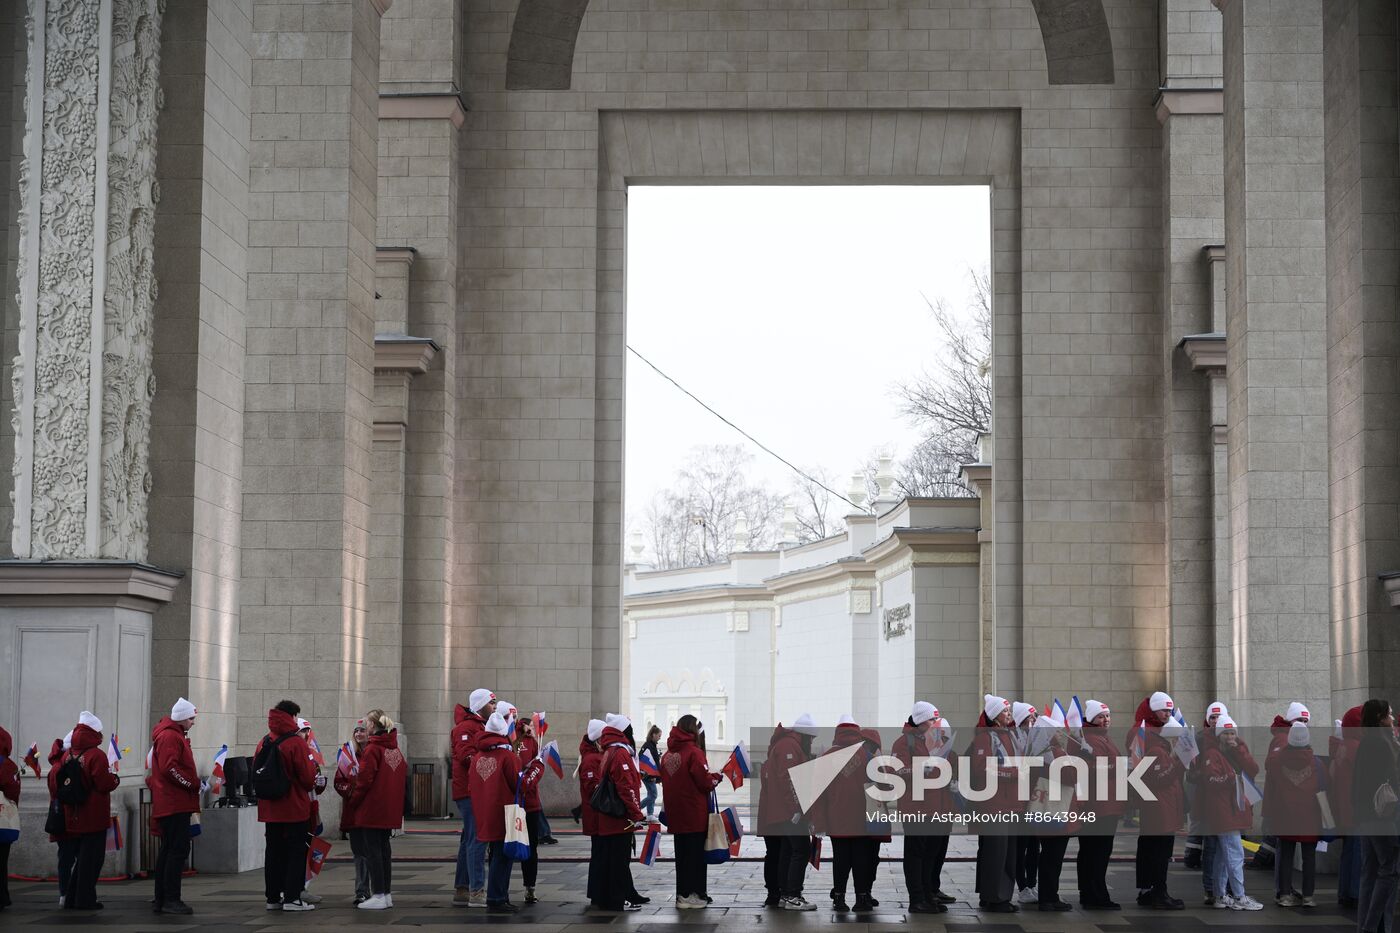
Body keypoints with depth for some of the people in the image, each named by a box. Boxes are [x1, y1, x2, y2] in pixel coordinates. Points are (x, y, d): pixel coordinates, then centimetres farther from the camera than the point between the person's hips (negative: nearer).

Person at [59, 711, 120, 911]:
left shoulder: (68, 756, 6)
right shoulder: (96, 755, -15)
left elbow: (60, 782, 12)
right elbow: (105, 784, -20)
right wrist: (115, 778, 0)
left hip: (74, 817, 7)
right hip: (94, 817, -7)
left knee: (82, 856, 17)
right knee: (92, 857, 0)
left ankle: (73, 898, 19)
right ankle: (85, 899, 0)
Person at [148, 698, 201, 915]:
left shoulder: (173, 734, 22)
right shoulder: (170, 736, -12)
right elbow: (169, 768, -23)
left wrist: (193, 783, 13)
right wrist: (193, 784, -15)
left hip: (167, 805, 11)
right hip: (175, 804, -11)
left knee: (169, 850, 12)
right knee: (178, 850, -11)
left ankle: (161, 900, 15)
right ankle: (171, 899, -12)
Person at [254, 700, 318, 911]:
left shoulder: (264, 743, 5)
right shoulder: (296, 743, -14)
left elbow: (256, 774, 11)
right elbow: (308, 776, -14)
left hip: (269, 807, 6)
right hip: (294, 808, -6)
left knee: (273, 851, 12)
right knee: (296, 851, 1)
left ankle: (273, 897, 14)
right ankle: (292, 898, -2)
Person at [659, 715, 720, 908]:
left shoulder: (668, 754, 8)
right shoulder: (694, 752, -14)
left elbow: (665, 780, 13)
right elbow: (706, 782, -17)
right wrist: (716, 777, 4)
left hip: (675, 813, 7)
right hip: (695, 814, -7)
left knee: (681, 852, 14)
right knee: (695, 853, 1)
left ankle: (682, 893, 19)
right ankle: (692, 895, 1)